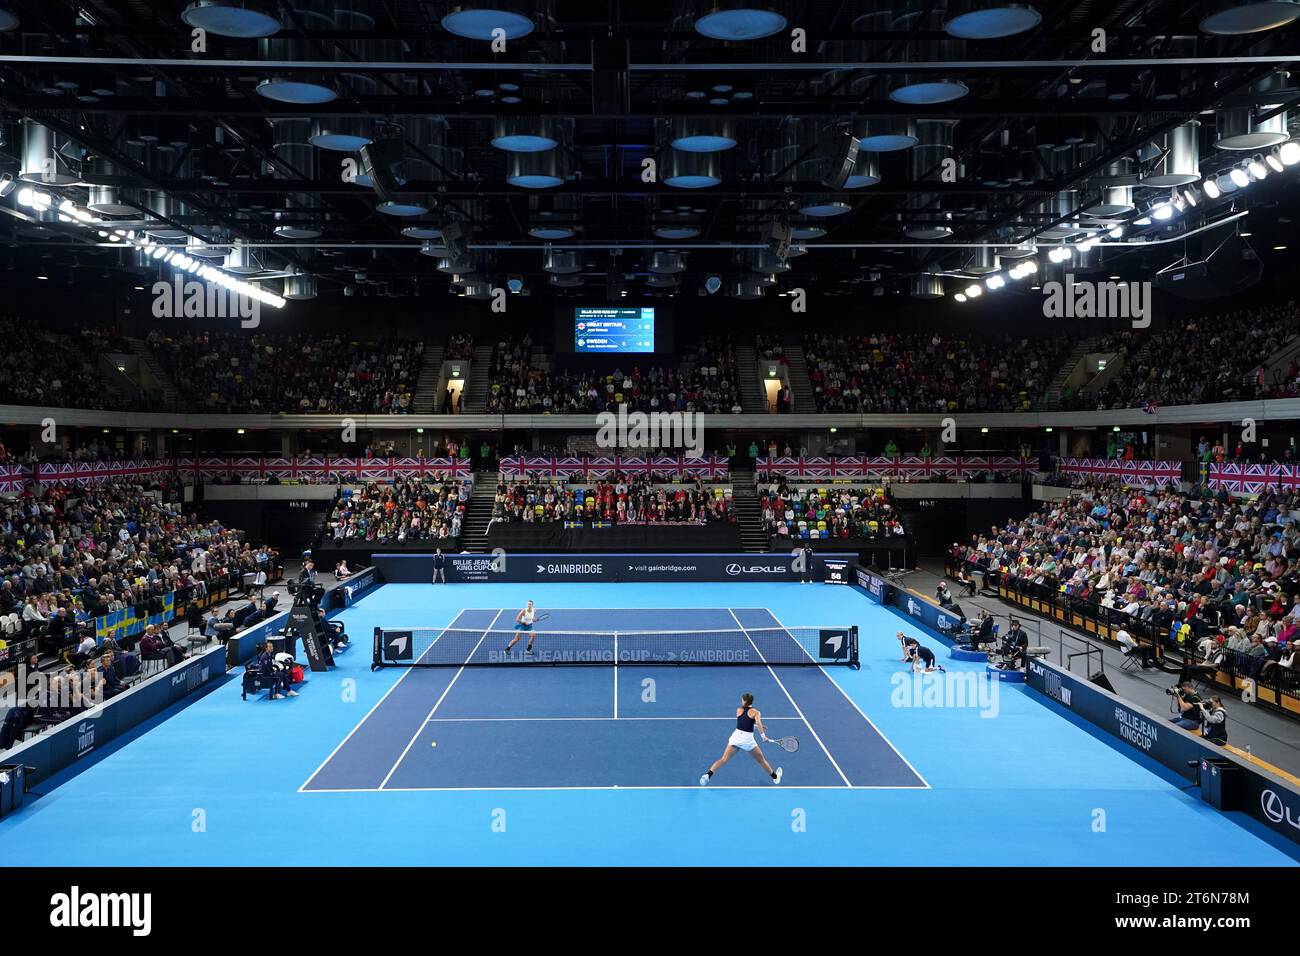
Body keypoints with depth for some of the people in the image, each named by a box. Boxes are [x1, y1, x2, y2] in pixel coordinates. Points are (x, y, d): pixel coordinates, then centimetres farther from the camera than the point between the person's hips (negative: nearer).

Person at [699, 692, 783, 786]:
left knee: (723, 759, -5)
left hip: (736, 735, 2)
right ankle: (775, 777, 36)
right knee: (761, 760, 19)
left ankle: (708, 774, -24)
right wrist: (763, 735, -17)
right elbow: (758, 723, -19)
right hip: (747, 739, -2)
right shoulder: (755, 712, 2)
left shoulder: (739, 710, 14)